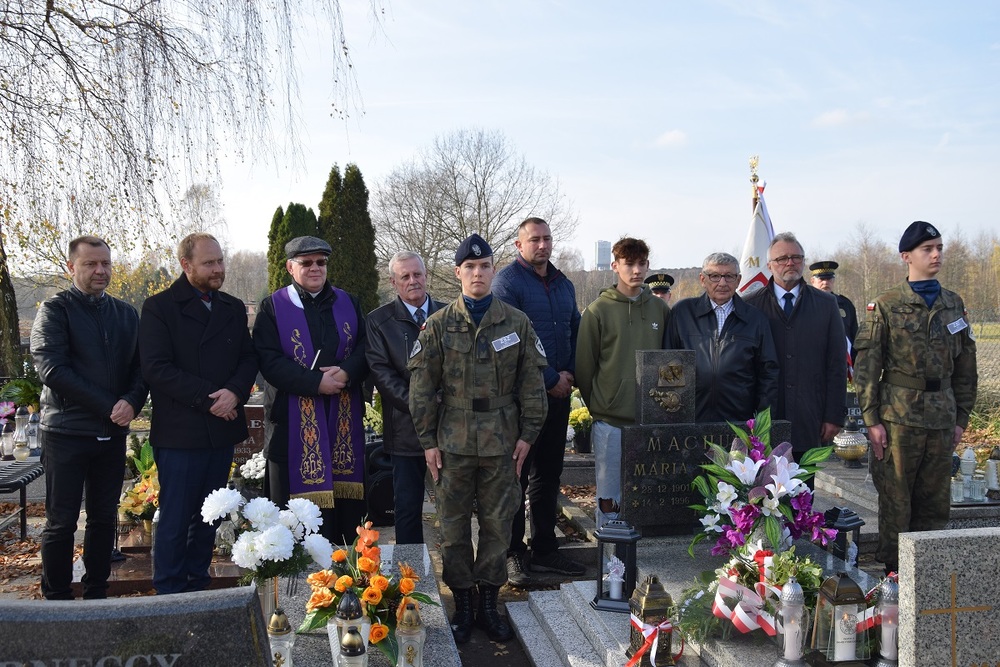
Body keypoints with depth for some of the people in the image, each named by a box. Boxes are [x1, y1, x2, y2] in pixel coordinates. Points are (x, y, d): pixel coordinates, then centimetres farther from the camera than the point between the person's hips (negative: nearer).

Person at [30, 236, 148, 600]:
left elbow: (140, 365, 8)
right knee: (61, 522, 3)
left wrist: (132, 401, -13)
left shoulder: (126, 313, 11)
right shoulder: (55, 309, -3)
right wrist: (108, 406, -16)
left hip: (112, 432, 5)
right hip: (66, 432, -4)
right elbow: (51, 368, -13)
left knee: (104, 518, 11)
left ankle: (97, 594, 23)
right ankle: (57, 598, 15)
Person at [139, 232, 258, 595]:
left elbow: (248, 358, 10)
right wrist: (208, 398, -16)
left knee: (208, 517, 12)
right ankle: (169, 593, 13)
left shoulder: (233, 308, 13)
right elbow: (156, 367, -12)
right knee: (175, 519, 0)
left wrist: (234, 392, -11)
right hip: (180, 432, -5)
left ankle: (198, 587, 23)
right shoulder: (159, 307, -4)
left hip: (222, 429, 5)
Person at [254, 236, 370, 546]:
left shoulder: (347, 303, 13)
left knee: (345, 496, 5)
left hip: (344, 418, 3)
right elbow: (268, 360, -8)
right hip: (295, 420, -3)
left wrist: (346, 372, -13)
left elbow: (364, 348, 8)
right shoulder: (273, 308, 2)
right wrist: (315, 382, -16)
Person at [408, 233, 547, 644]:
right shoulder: (439, 325, 1)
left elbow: (531, 383, 5)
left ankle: (489, 603, 23)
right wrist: (428, 440, -2)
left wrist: (527, 434, 0)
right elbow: (422, 386, 1)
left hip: (501, 443, 1)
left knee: (498, 524, 8)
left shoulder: (517, 323, 3)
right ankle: (462, 605, 22)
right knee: (454, 525, 7)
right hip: (453, 444, 0)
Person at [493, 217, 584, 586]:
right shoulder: (507, 281, -8)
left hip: (559, 393, 7)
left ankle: (545, 549, 24)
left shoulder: (564, 284, 14)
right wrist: (550, 379, -14)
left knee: (548, 474, 13)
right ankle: (512, 553, 10)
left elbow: (576, 331, 16)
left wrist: (568, 373, -2)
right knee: (515, 475, 0)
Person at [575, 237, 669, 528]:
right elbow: (584, 366, 0)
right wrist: (598, 409, 3)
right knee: (609, 498, 3)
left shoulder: (660, 309, 8)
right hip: (611, 421, -3)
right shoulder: (598, 310, -3)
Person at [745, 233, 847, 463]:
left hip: (812, 421, 1)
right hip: (764, 422, -1)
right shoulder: (751, 306, 5)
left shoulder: (826, 304, 10)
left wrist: (835, 416, 1)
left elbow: (837, 363, 7)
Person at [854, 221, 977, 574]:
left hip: (942, 418, 4)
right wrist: (872, 419, -10)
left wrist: (961, 417, 11)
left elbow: (965, 365, 14)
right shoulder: (885, 305, -3)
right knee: (895, 501, 2)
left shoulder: (954, 303, 11)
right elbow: (866, 365, -6)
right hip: (898, 416, -4)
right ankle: (893, 572, 15)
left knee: (936, 502, 11)